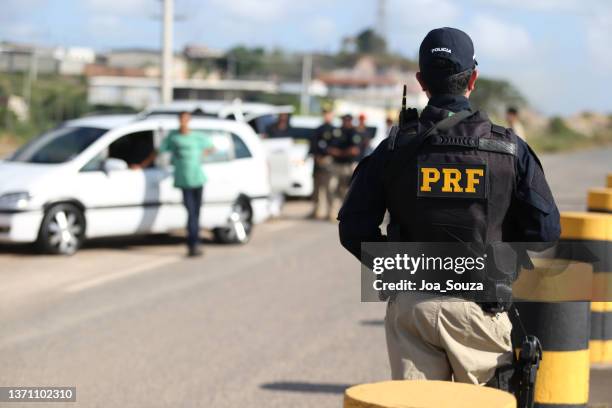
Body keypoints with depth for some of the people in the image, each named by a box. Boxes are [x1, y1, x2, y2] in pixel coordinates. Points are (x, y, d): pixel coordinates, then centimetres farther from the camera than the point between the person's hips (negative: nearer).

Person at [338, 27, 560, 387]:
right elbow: (545, 230, -5)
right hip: (481, 307, -2)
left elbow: (354, 229, -3)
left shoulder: (395, 147, 0)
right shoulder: (509, 148, -4)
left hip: (409, 305, 2)